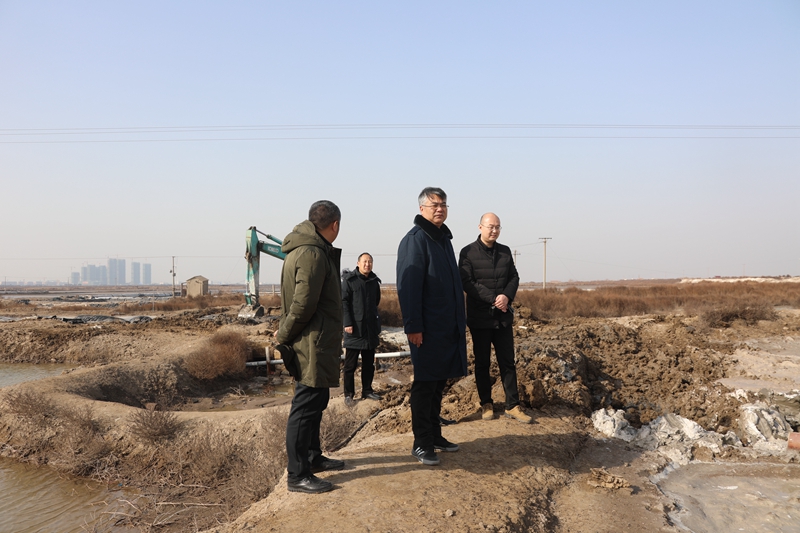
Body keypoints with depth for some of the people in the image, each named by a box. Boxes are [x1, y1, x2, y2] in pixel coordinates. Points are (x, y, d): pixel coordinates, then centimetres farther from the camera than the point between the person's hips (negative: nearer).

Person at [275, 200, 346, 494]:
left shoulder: (317, 250, 14)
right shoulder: (312, 254, -19)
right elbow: (303, 304, -21)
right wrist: (284, 335, -8)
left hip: (319, 344, 11)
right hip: (312, 345, -11)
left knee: (316, 401, 20)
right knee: (305, 407, -4)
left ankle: (313, 456, 35)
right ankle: (297, 475, 3)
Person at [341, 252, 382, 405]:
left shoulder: (374, 281, 8)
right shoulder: (349, 280, -7)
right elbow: (344, 301, -11)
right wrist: (347, 323, -17)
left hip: (371, 328, 5)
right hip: (354, 329, -5)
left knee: (369, 363, 13)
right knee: (350, 364, 2)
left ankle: (367, 390, 24)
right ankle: (348, 394, 9)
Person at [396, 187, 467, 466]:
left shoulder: (444, 238, 16)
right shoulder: (415, 239, -11)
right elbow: (408, 286, -18)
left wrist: (460, 320, 18)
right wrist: (413, 326, -22)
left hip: (448, 326, 8)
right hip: (428, 328, -8)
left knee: (438, 382, 14)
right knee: (425, 384, -1)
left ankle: (434, 434, 24)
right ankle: (421, 443, 7)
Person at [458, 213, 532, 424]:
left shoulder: (505, 251, 8)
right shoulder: (468, 252, -6)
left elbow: (514, 277, 7)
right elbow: (467, 282, -13)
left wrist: (507, 296, -14)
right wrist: (493, 299, -19)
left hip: (503, 316, 4)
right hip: (479, 317, -4)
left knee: (508, 362, 5)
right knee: (482, 363, 8)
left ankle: (512, 406, 11)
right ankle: (486, 404, 19)